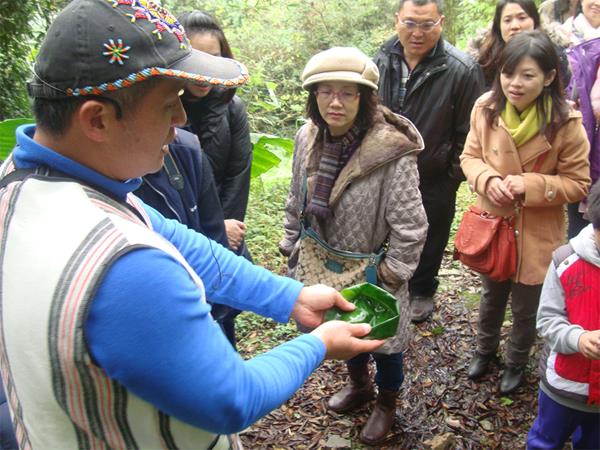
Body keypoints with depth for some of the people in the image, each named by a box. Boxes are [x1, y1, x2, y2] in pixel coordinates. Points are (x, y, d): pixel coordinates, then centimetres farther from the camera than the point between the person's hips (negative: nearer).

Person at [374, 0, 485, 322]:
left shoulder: (462, 70, -19)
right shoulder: (382, 60, -5)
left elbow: (468, 133, -13)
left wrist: (455, 175, -10)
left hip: (435, 181, -3)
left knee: (428, 243, 17)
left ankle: (422, 292, 41)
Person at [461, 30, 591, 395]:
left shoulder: (566, 123, -21)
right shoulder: (486, 108, -13)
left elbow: (578, 184, -13)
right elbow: (470, 156, 0)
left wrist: (529, 185, -28)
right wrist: (487, 179, -21)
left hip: (537, 234, -2)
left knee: (526, 308, 17)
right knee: (492, 296, 26)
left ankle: (517, 362, 45)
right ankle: (485, 349, 53)